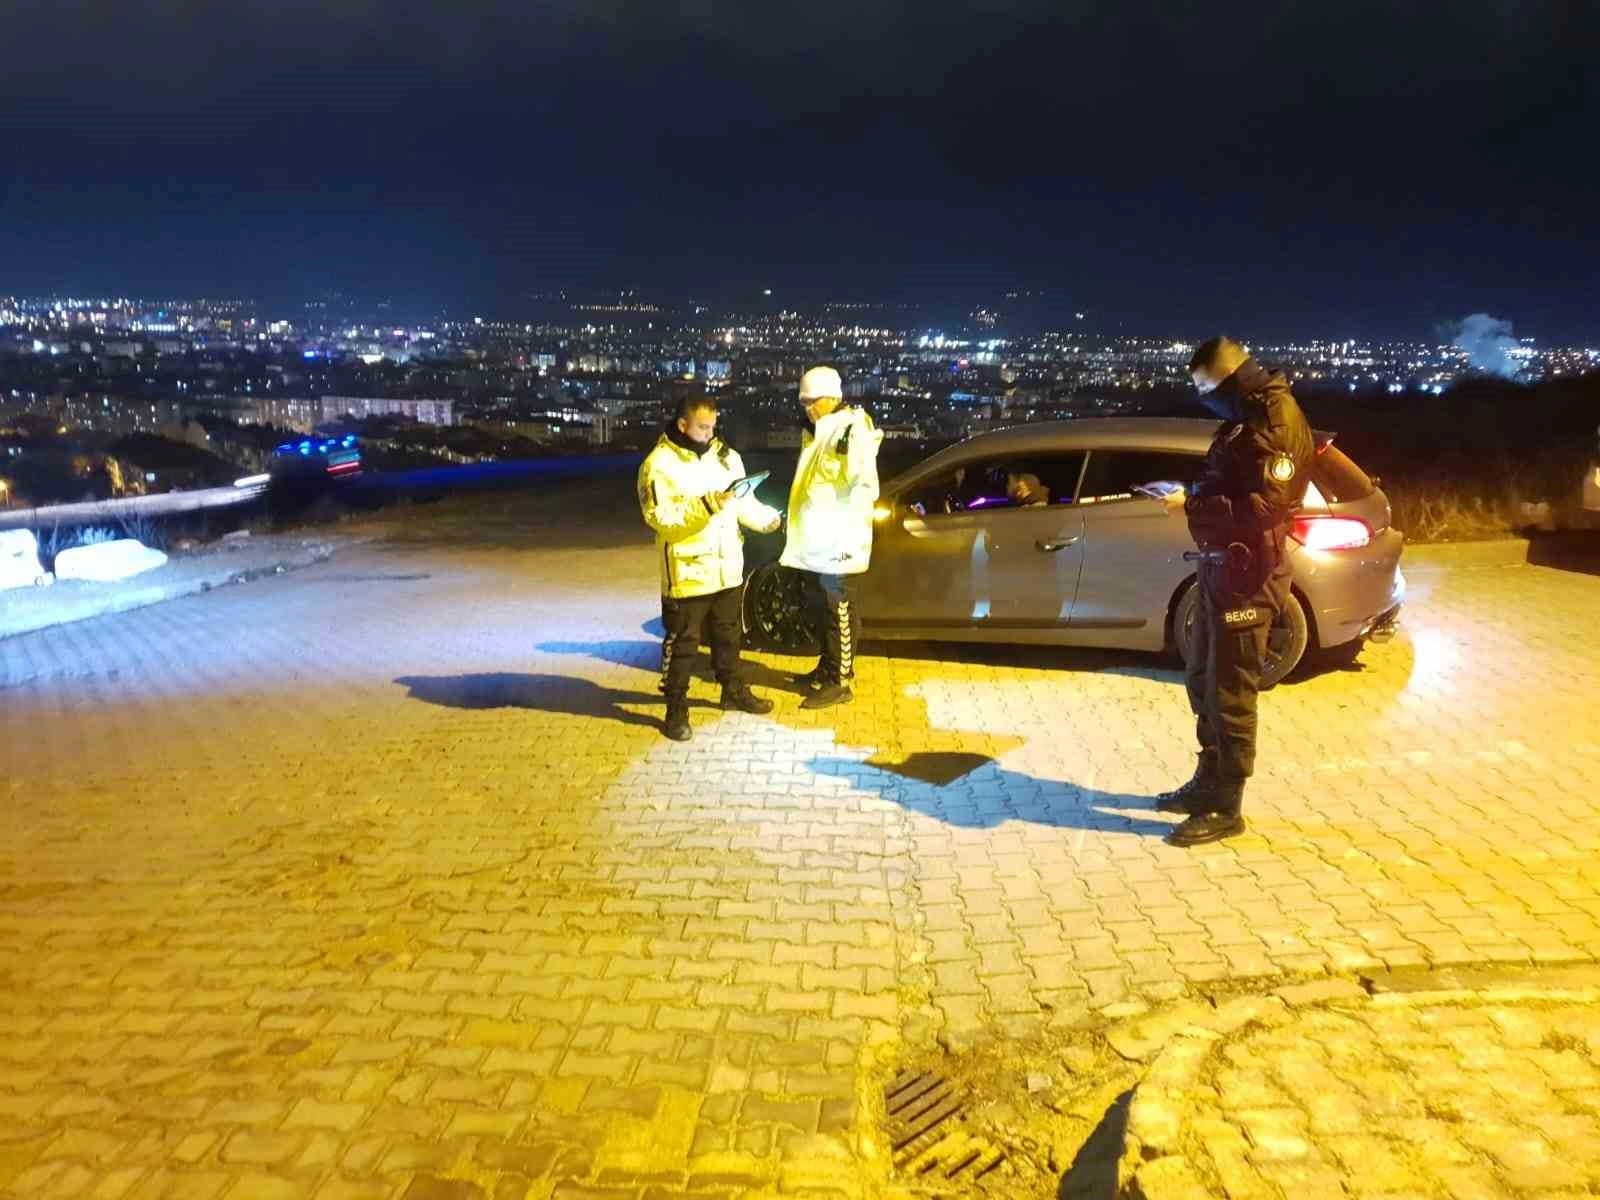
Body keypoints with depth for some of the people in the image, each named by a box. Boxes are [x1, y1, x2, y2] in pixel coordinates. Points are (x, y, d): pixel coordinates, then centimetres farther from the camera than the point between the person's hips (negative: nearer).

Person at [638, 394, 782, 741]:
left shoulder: (726, 456, 6)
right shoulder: (660, 463, -13)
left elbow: (745, 501, 11)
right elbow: (659, 516, -22)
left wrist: (766, 517, -8)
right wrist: (706, 505, -29)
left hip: (727, 569, 6)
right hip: (687, 574, -6)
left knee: (729, 635, 22)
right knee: (682, 643, 3)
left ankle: (734, 691, 40)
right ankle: (677, 710, 15)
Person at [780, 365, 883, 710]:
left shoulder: (853, 430, -14)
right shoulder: (816, 432, 15)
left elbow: (865, 487, -19)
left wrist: (847, 531, -24)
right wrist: (796, 522, 18)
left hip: (837, 544, -9)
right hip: (816, 541, 9)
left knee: (840, 613, -3)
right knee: (825, 609, 18)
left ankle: (840, 682, 3)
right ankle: (827, 669, 30)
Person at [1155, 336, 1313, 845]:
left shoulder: (1278, 424, -15)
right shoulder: (1244, 419, 15)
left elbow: (1265, 507, -25)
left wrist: (1193, 506, -24)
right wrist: (1190, 494, 1)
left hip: (1248, 574, -10)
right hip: (1220, 566, 10)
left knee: (1230, 692, -3)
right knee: (1202, 680, 18)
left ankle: (1225, 808, 7)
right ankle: (1208, 782, 32)